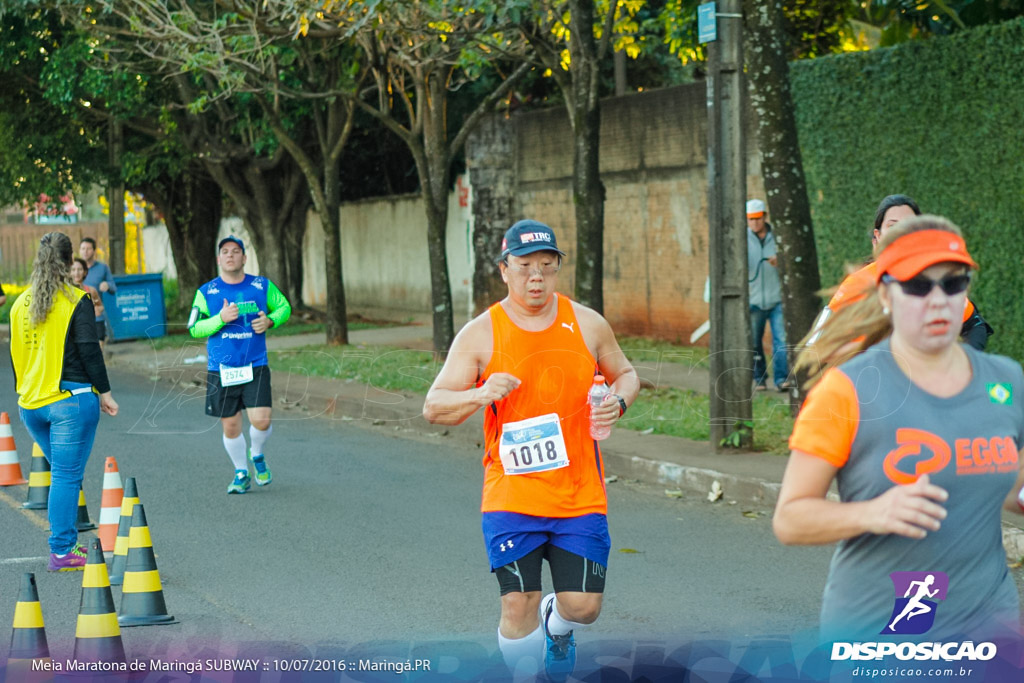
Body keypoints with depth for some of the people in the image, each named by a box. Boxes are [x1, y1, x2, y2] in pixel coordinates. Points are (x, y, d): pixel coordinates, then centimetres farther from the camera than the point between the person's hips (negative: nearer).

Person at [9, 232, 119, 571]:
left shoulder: (21, 303, 10)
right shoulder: (76, 301, -8)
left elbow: (15, 353, 16)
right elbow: (89, 351, -11)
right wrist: (104, 392, -3)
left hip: (30, 404, 6)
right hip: (71, 399, -6)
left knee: (63, 473, 19)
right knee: (67, 476, -4)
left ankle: (66, 542, 21)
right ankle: (61, 552, -5)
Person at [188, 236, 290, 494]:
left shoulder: (262, 286, 3)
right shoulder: (206, 292, 1)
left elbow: (284, 307, 16)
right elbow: (194, 328, -2)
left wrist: (270, 320, -4)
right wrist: (221, 319, -17)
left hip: (255, 367, 0)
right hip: (221, 370, 0)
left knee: (261, 421, -12)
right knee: (230, 426, 6)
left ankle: (257, 455, 20)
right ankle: (241, 473, 26)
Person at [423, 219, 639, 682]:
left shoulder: (588, 324, 4)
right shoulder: (480, 334, -3)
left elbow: (625, 374, 19)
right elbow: (433, 407, -3)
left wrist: (618, 401, -4)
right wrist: (480, 395, -23)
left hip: (580, 493, 2)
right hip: (512, 497, -2)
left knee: (583, 606, 0)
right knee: (518, 606, -6)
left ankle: (557, 626, 37)